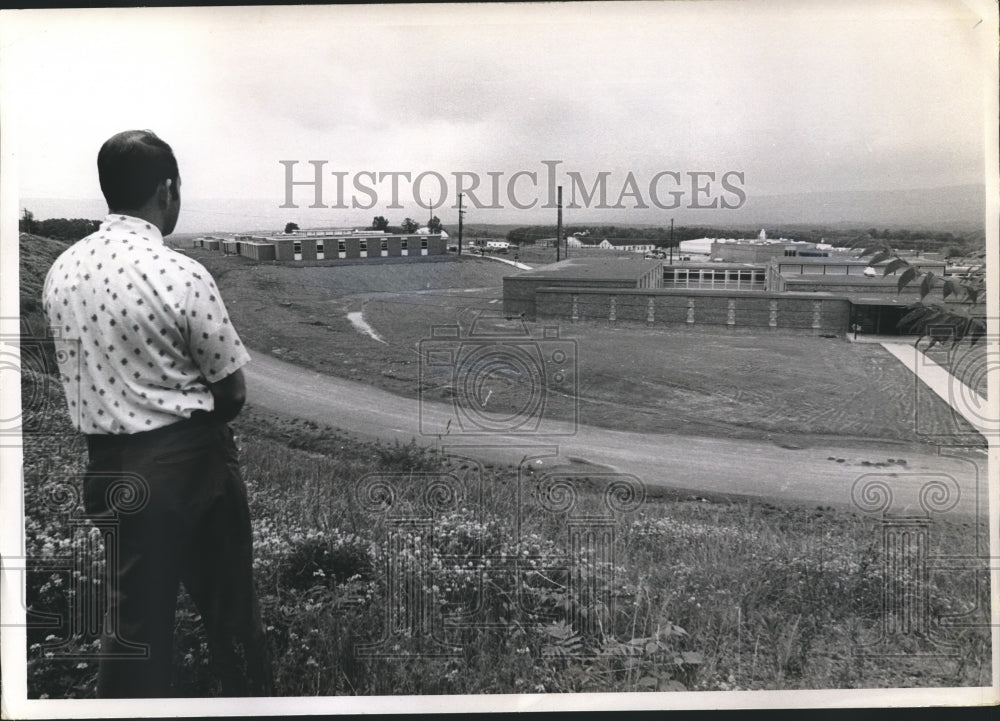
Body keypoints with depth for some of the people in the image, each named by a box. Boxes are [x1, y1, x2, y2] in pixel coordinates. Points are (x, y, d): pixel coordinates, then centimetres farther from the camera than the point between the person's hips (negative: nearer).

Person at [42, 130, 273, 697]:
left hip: (111, 465, 5)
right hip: (191, 458, -4)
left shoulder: (61, 271, 1)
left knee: (133, 616, 14)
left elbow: (85, 374, 10)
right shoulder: (182, 276, -17)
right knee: (228, 603, 14)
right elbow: (233, 392, -10)